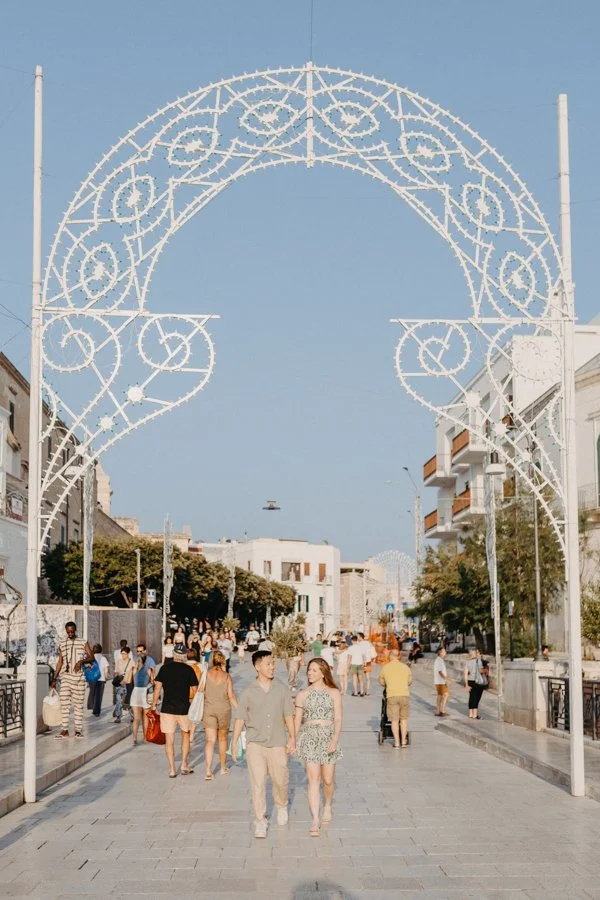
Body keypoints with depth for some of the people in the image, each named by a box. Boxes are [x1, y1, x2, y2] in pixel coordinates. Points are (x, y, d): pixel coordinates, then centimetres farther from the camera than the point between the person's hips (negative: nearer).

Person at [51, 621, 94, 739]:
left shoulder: (83, 642, 3)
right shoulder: (62, 644, 9)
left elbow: (91, 657, -1)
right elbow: (60, 662, 14)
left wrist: (81, 661, -20)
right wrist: (54, 679, 12)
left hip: (79, 677, -1)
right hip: (66, 676, 1)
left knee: (78, 704, 2)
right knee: (64, 703, -7)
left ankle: (78, 730, 7)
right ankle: (64, 730, -4)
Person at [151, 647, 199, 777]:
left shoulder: (165, 669, 0)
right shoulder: (189, 669, -3)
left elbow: (157, 687, -1)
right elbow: (194, 690, -1)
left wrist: (154, 704, 7)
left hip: (167, 708, 0)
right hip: (184, 708, 0)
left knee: (169, 739, 5)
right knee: (185, 735, 20)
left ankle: (172, 769, 6)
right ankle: (184, 765, 18)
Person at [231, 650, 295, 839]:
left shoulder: (282, 689, 3)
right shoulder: (249, 693, 0)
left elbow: (288, 715, 6)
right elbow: (240, 718, 4)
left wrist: (292, 737, 1)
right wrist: (234, 742, 1)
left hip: (277, 743, 1)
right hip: (255, 743, -1)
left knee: (280, 780, 7)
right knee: (257, 783, -3)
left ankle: (282, 806, 38)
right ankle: (260, 822, 6)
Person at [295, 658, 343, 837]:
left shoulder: (334, 693, 2)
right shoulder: (303, 695, 5)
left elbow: (338, 719, -3)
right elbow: (298, 719, 10)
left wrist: (335, 739, -15)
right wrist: (294, 741, 7)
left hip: (328, 737, 0)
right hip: (309, 737, 0)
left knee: (328, 780, 7)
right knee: (313, 779, -9)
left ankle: (327, 806, 38)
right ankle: (315, 820, -10)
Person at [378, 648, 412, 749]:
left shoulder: (385, 668, 4)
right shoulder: (405, 667, 8)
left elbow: (382, 683, 15)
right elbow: (410, 681, 19)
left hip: (391, 695, -1)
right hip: (404, 694, 1)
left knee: (394, 720, 4)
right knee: (403, 719, 13)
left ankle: (397, 742, 2)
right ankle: (404, 741, 15)